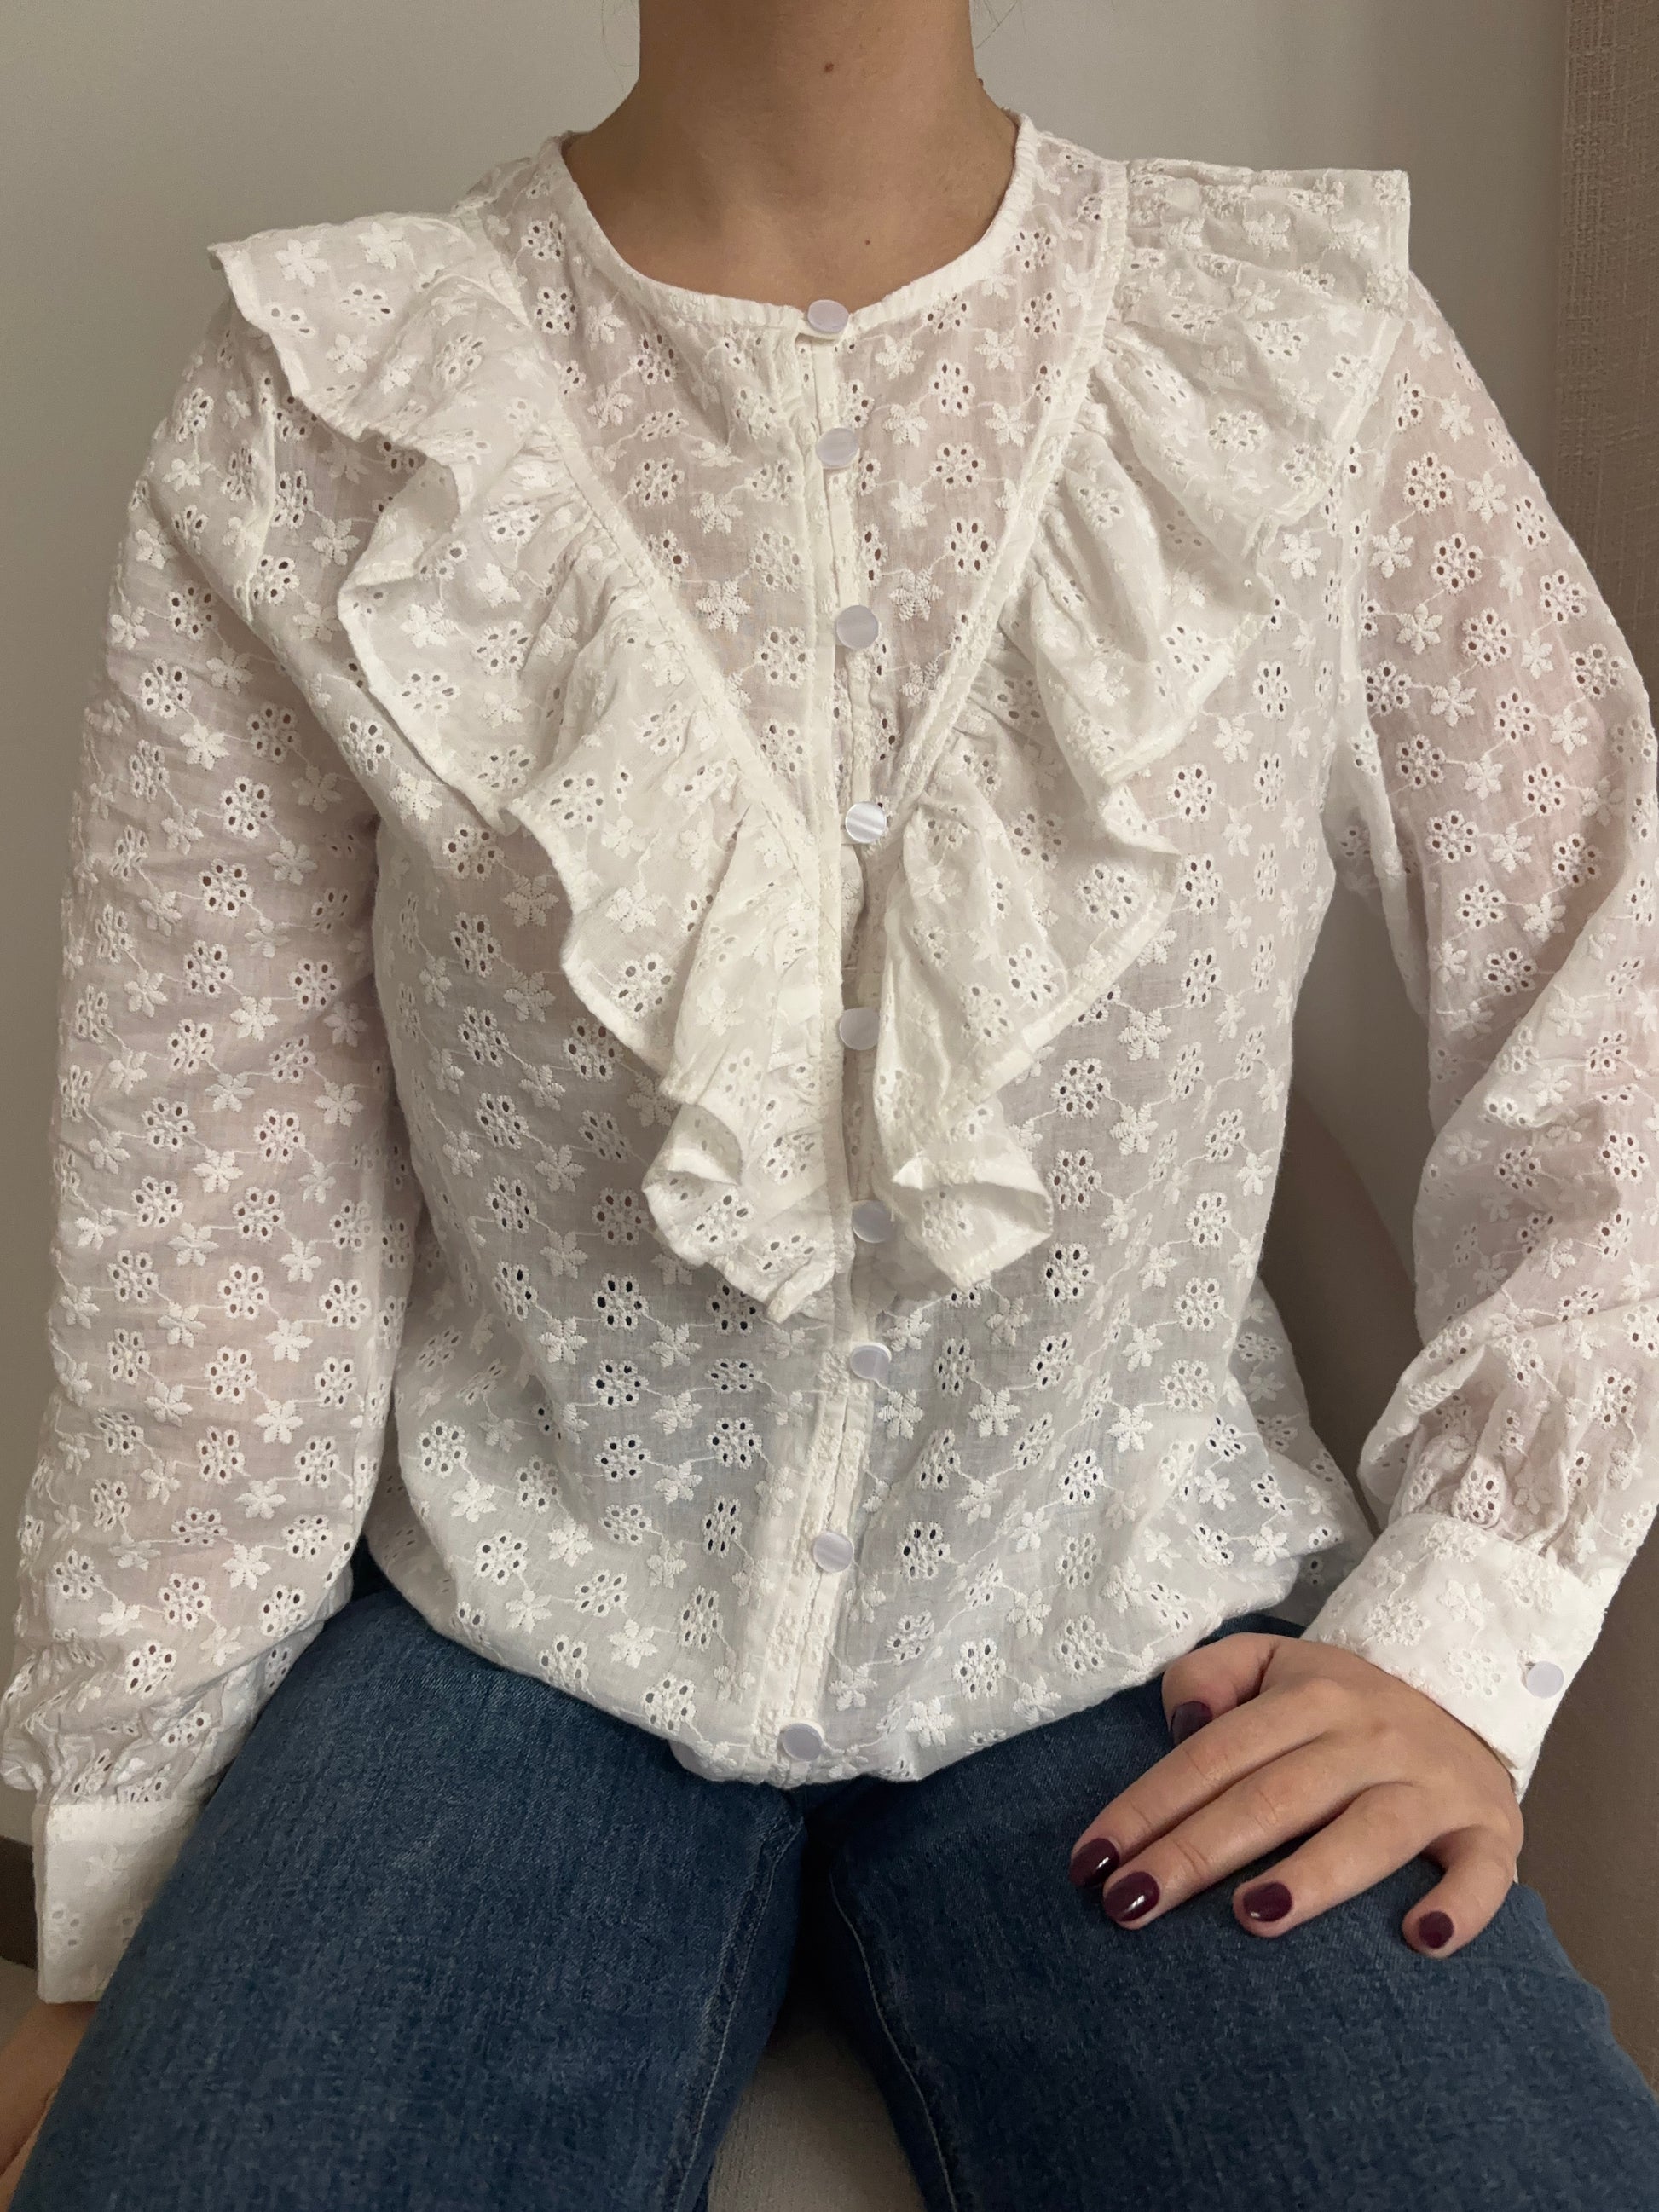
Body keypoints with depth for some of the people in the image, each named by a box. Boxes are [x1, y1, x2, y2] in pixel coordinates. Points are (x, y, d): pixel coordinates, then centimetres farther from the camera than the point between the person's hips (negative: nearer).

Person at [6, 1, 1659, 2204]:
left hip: (1143, 1628, 1)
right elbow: (211, 1238, -5)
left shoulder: (1321, 361, -7)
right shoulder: (314, 424, -8)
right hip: (524, 1629, 0)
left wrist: (1460, 1642, -6)